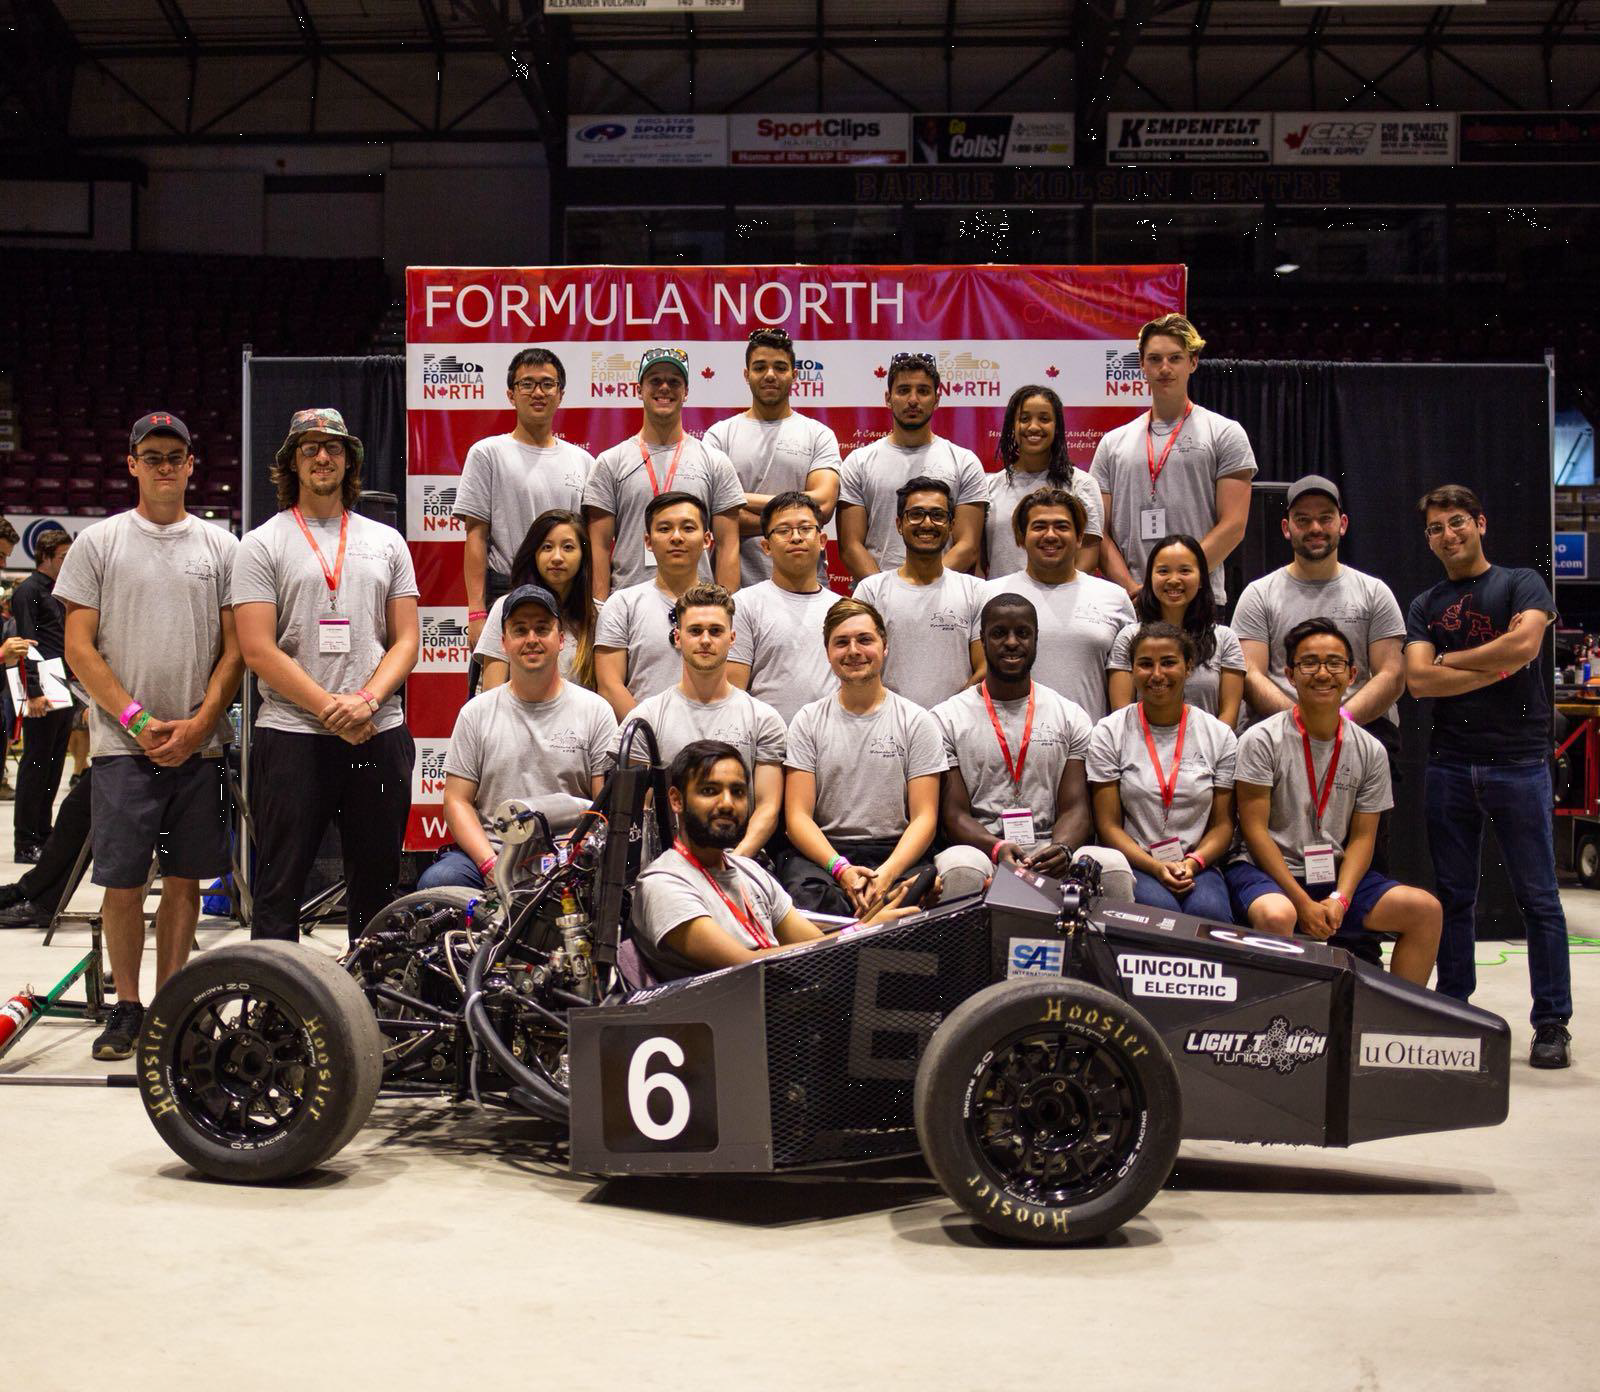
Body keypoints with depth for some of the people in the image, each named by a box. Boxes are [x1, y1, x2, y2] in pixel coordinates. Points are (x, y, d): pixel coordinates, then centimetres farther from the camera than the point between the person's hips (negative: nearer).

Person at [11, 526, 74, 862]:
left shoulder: (57, 593, 20)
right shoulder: (28, 591, -7)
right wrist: (34, 692, -22)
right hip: (42, 696, -9)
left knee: (53, 769, 11)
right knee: (35, 767, -5)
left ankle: (42, 835, 18)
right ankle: (25, 844, 0)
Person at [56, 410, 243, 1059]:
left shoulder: (219, 545, 9)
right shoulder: (98, 542, 5)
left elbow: (235, 647, 6)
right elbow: (79, 648, 1)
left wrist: (198, 724, -6)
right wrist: (138, 719, -8)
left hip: (199, 743, 2)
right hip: (122, 743, -1)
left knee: (186, 878, 5)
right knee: (122, 880, -1)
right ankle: (126, 1006, 12)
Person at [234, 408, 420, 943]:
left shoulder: (386, 541, 14)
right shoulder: (262, 545, 4)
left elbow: (405, 639, 9)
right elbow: (259, 651, -5)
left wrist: (367, 700, -10)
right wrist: (330, 708, -14)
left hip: (380, 735, 3)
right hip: (291, 737, -3)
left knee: (376, 887, 9)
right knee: (280, 889, 1)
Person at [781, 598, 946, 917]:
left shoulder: (916, 722, 9)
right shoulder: (808, 721, 11)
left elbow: (924, 818, 2)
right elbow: (798, 815, 3)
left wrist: (888, 873, -18)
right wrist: (840, 868, -17)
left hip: (895, 852, 0)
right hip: (822, 852, 1)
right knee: (807, 895, -36)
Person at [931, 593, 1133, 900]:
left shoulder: (1070, 716, 14)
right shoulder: (948, 718, 7)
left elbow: (1075, 808, 6)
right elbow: (953, 814, 0)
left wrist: (1062, 847, -19)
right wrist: (997, 848, -22)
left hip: (1049, 853, 2)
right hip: (980, 849, -2)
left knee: (1113, 866, -31)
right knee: (962, 870, -39)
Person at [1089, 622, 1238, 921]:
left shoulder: (1220, 736, 8)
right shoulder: (1109, 733, 3)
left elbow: (1223, 824, 9)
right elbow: (1108, 825, 0)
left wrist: (1192, 863, -12)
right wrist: (1155, 868, -15)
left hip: (1198, 866, 1)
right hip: (1134, 864, -1)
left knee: (1209, 911, -33)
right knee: (1161, 908, -33)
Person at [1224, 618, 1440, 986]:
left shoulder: (1370, 751, 7)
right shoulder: (1262, 740, -6)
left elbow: (1362, 837, 5)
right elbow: (1254, 829, -10)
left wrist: (1340, 899, -13)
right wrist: (1303, 903, -16)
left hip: (1336, 875, 5)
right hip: (1266, 872, -5)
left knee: (1425, 908, -11)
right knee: (1276, 915, -37)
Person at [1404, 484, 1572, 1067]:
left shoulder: (1520, 583, 5)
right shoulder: (1423, 607, 14)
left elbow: (1525, 643, -15)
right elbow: (1419, 680, -1)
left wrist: (1450, 660, -4)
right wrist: (1495, 669, -9)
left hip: (1518, 762, -3)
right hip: (1449, 766, 4)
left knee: (1538, 898, -2)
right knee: (1453, 897, 9)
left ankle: (1552, 1023, 4)